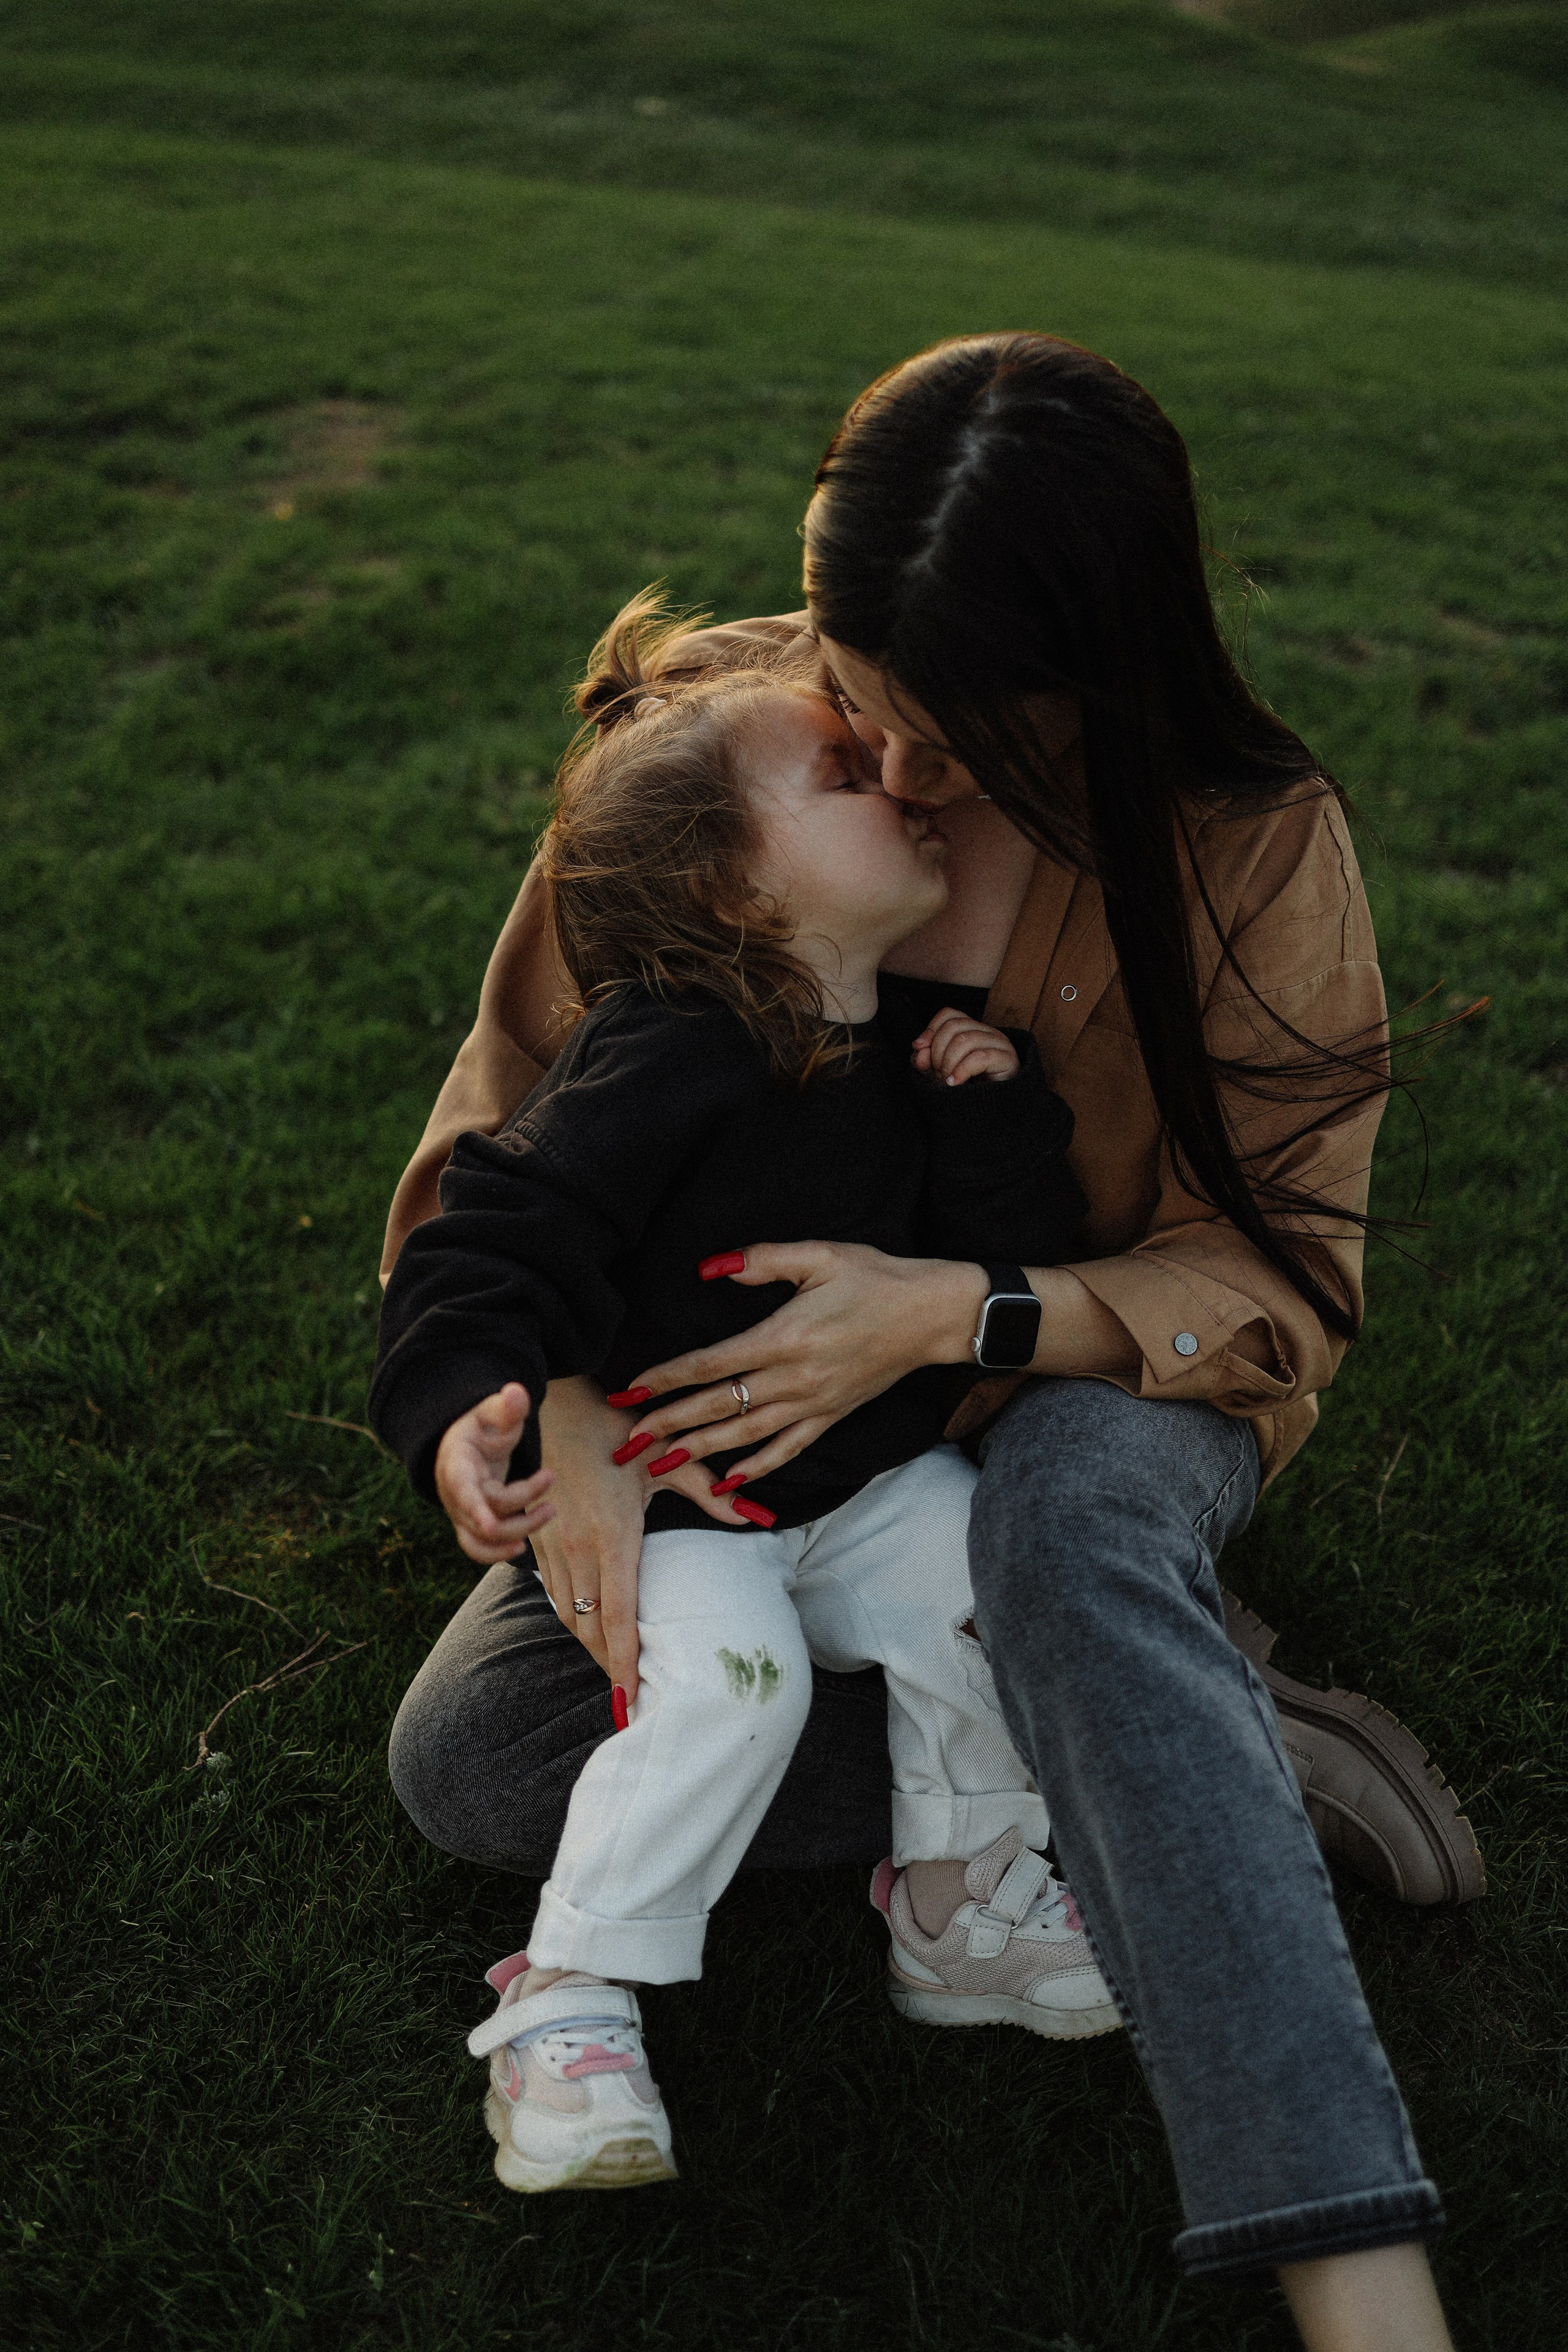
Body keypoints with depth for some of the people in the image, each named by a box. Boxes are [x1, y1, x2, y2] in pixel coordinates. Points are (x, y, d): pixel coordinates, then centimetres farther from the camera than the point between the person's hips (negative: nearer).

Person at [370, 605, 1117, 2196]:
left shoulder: (918, 1053, 3)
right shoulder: (661, 1062, -19)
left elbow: (1014, 1267, 0)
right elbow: (501, 1230, -22)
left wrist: (994, 1111, -15)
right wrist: (459, 1408, -37)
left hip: (870, 1477, 6)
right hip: (675, 1500, -6)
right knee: (725, 1674, -28)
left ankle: (964, 1900, 5)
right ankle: (568, 1998, -10)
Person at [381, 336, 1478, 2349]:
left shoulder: (1253, 842, -21)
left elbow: (1280, 1275, -16)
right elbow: (527, 1088, -8)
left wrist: (965, 1315, -34)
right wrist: (567, 1413, -25)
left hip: (1110, 1384, -4)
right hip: (762, 1384, 4)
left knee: (1068, 1510, -41)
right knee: (461, 1760, -14)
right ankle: (1204, 1741, -14)